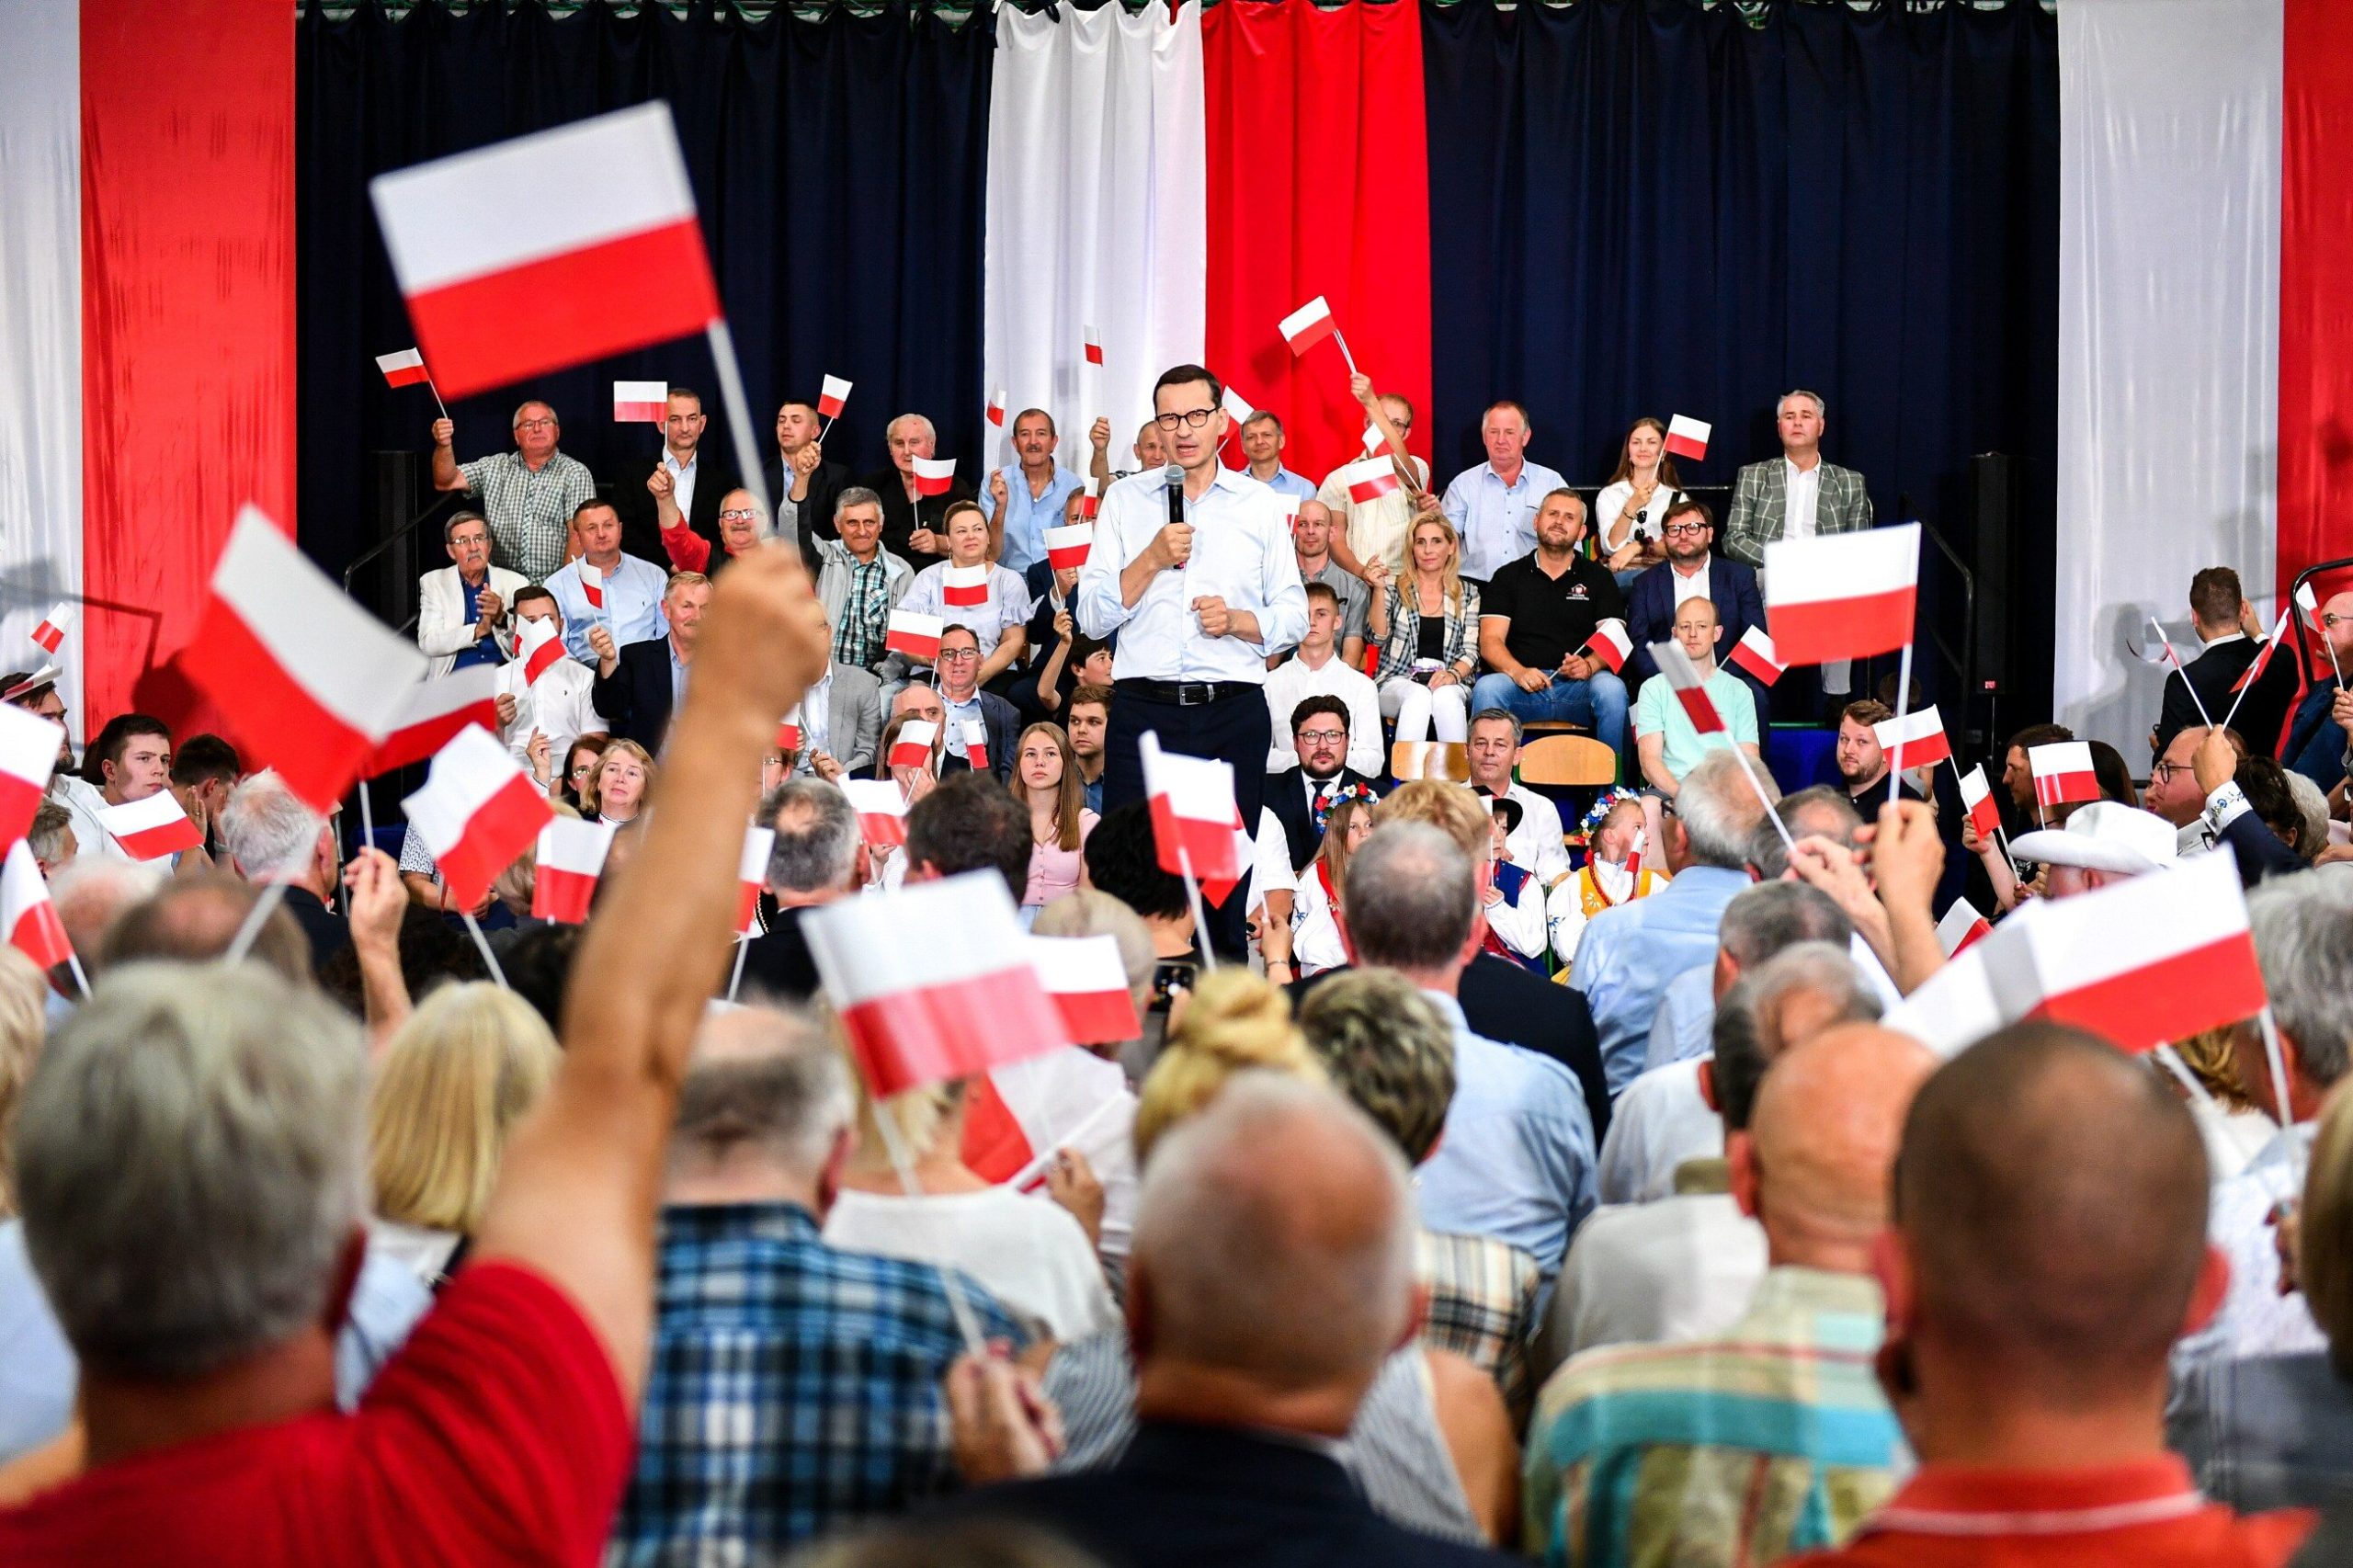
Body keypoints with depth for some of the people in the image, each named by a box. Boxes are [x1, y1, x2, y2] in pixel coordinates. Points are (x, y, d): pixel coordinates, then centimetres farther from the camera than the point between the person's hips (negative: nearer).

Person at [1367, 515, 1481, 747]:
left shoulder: (1468, 594, 16)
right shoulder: (1394, 589, 14)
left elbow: (1470, 650, 8)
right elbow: (1379, 635, 1)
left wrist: (1453, 674, -13)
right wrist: (1379, 590, -11)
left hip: (1450, 684, 1)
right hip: (1398, 682, -1)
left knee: (1445, 697, -36)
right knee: (1418, 696, -36)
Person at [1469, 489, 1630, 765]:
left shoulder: (1598, 579, 16)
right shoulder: (1508, 577, 15)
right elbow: (1490, 642, 4)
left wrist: (1589, 665, -19)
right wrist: (1518, 672, -18)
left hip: (1579, 688, 0)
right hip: (1521, 686, 0)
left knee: (1611, 688, -32)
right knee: (1486, 688, -32)